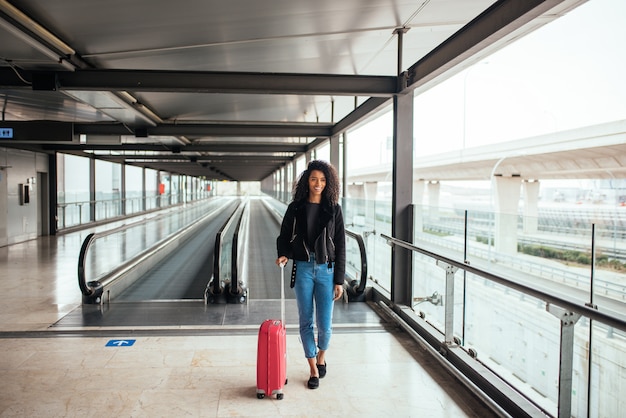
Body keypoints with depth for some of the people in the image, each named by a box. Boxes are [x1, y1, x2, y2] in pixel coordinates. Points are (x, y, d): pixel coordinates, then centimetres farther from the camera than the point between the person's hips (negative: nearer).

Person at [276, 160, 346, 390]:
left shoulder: (334, 209, 0)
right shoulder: (295, 208, 1)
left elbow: (340, 246, 0)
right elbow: (284, 237, 9)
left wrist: (339, 280, -3)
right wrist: (284, 254, -14)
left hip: (326, 269, 0)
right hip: (303, 269, 1)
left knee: (324, 324, 2)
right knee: (305, 322, 7)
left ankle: (321, 356, 34)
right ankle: (313, 369, 24)